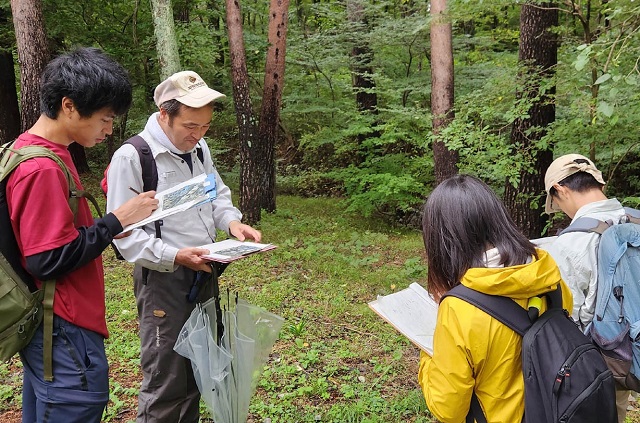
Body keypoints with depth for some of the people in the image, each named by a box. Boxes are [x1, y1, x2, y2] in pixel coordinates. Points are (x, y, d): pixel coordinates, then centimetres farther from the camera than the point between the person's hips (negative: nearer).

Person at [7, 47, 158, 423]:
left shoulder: (33, 152, 10)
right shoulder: (43, 169, -21)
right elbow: (48, 261, -22)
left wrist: (109, 225, 9)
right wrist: (117, 221, -17)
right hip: (65, 336, -10)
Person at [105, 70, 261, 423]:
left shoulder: (199, 149, 5)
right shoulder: (131, 157, -16)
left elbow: (217, 195, 18)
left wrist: (232, 221, -3)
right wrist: (174, 256, -27)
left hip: (203, 273, 7)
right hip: (162, 279, -7)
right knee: (165, 381, 1)